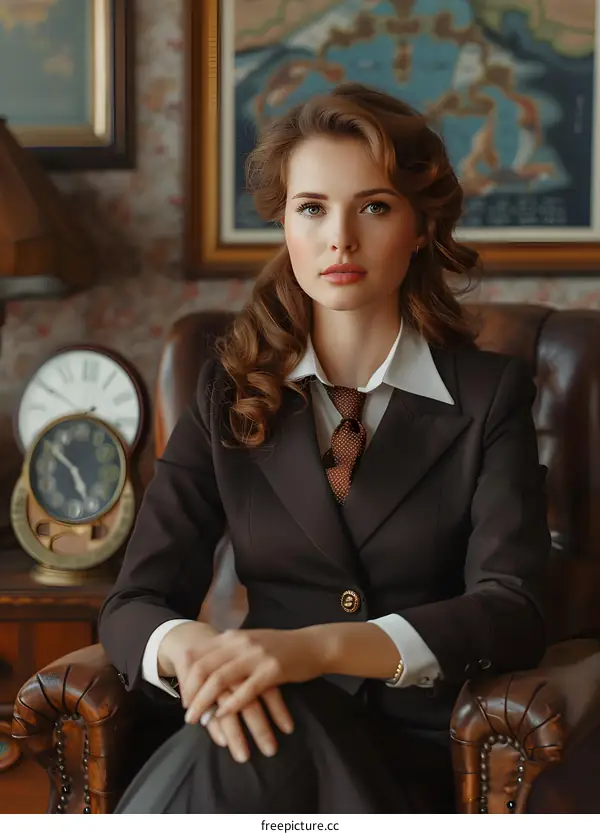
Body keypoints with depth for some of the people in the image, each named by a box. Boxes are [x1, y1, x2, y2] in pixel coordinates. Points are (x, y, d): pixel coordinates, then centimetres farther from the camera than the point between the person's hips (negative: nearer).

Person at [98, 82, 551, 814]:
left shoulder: (489, 395, 4)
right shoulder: (231, 393, 10)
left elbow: (510, 612, -9)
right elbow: (135, 603, 4)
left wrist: (318, 646, -27)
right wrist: (195, 648, -23)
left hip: (417, 753, -2)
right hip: (284, 725, 2)